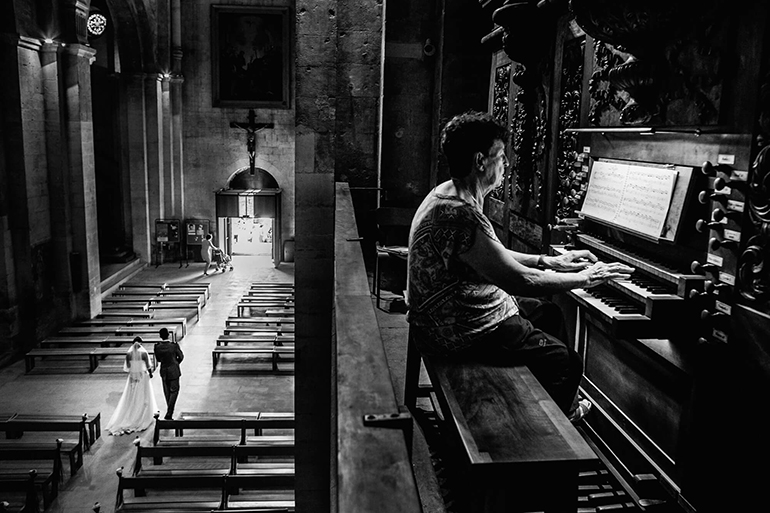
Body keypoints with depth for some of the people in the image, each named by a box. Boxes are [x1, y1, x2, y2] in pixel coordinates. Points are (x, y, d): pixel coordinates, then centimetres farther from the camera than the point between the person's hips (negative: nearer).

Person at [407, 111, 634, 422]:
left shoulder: (449, 194, 5)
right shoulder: (460, 214, -30)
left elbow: (494, 257, 17)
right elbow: (518, 280, -28)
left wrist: (548, 261, 11)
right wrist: (584, 279, -15)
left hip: (445, 313, 11)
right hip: (459, 335, -11)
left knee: (549, 313, 24)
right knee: (567, 362, -4)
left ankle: (565, 407, 40)